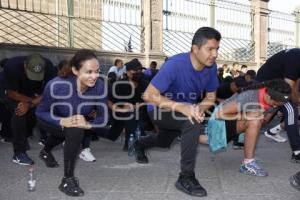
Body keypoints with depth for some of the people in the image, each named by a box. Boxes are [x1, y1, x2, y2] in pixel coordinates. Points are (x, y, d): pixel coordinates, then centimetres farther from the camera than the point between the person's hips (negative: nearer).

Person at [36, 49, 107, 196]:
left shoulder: (99, 85, -34)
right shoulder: (57, 85, -41)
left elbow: (103, 116, -27)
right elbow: (40, 112, -27)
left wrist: (88, 124, -48)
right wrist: (62, 122, -45)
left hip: (77, 119, 5)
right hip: (50, 119, -5)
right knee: (75, 131, -32)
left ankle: (45, 152, 68)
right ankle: (67, 180, -15)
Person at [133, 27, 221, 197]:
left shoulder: (211, 67, -17)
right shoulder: (175, 64, -35)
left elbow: (211, 97, -6)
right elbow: (149, 95, -36)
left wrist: (200, 108, -30)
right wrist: (181, 107, -46)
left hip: (186, 109, 7)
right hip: (160, 109, -7)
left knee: (164, 142, 31)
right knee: (193, 123, -34)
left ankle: (140, 145, 64)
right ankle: (186, 178, -22)